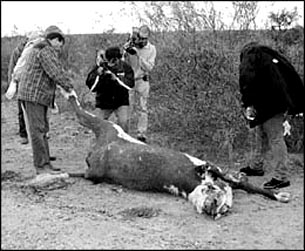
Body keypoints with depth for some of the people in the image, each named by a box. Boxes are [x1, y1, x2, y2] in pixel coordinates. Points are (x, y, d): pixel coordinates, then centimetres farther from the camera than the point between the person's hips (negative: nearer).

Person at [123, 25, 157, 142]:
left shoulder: (151, 49, -2)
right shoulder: (128, 46, -3)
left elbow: (149, 67, -11)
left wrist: (137, 55, -21)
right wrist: (126, 53, -22)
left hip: (142, 81, 1)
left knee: (143, 109, 2)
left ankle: (141, 134, 9)